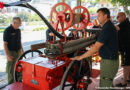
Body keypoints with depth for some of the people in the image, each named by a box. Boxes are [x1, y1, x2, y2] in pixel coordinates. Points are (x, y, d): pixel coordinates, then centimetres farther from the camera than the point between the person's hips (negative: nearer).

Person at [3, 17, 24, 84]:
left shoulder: (18, 30, 6)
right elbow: (5, 44, -16)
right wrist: (8, 55, -19)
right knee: (11, 69, 5)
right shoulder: (7, 31, -15)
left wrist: (22, 50, 16)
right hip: (11, 53, -6)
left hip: (19, 51, 7)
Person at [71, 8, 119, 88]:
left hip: (109, 62, -10)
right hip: (110, 60, 10)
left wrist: (81, 57, -24)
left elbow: (96, 47, -27)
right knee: (109, 84, 22)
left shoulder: (107, 28, -21)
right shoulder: (110, 26, 12)